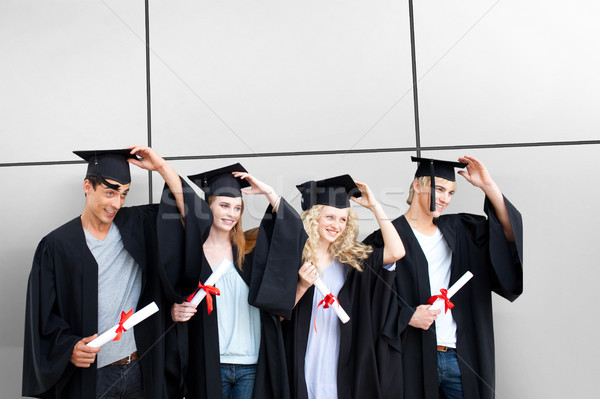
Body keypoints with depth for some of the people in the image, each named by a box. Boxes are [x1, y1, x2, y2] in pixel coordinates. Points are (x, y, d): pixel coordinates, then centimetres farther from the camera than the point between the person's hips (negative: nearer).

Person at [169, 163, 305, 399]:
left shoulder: (249, 249, 4)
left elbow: (293, 226, -4)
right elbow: (175, 303, 7)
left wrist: (267, 191, -6)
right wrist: (176, 312, -14)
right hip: (209, 364, -1)